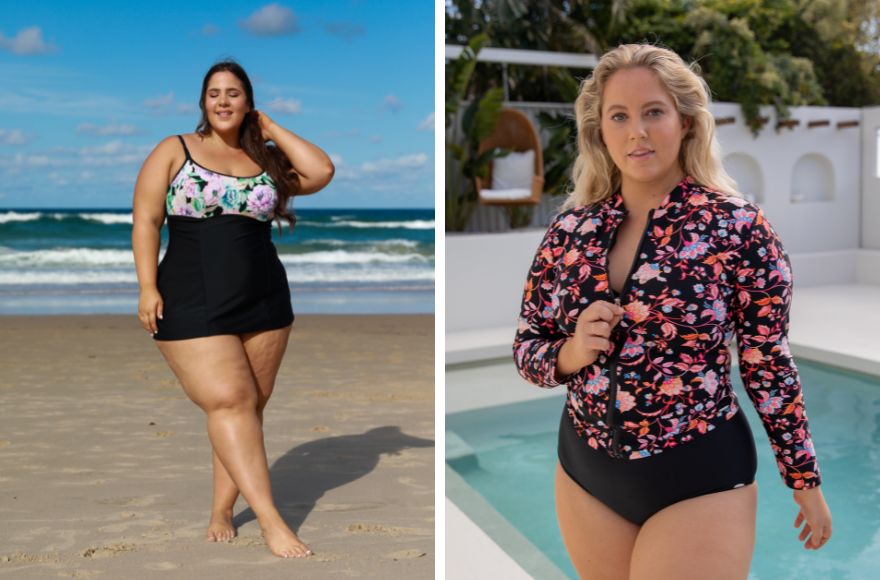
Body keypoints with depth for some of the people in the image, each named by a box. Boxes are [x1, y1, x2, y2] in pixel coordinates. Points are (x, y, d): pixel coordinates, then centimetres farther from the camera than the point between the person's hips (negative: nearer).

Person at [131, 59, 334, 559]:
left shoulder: (266, 159, 10)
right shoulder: (174, 151, 5)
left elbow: (321, 172, -5)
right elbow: (146, 220, 0)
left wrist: (271, 130, 3)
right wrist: (148, 288, -10)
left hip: (265, 302, 4)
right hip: (192, 306, -3)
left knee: (251, 407, 4)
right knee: (229, 403, -12)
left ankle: (222, 511, 17)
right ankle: (272, 522, -9)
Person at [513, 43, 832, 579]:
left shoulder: (738, 226, -12)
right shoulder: (570, 228, -2)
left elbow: (769, 363, -5)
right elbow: (526, 348, 5)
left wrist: (806, 479, 2)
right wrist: (572, 352, -16)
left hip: (701, 475, -4)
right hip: (585, 472, 4)